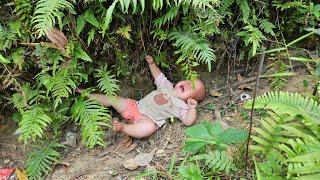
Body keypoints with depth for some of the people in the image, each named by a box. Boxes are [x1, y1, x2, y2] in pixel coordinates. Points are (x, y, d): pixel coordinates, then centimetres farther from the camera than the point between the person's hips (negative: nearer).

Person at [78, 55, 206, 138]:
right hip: (135, 106, 7)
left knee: (149, 127, -43)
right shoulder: (168, 86, 16)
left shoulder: (181, 106, -2)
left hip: (147, 118, -6)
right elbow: (158, 76, 31)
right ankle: (86, 95, 24)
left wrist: (192, 108, -26)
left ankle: (123, 128, -40)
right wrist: (152, 63, 22)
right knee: (112, 99, 8)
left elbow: (188, 121, -12)